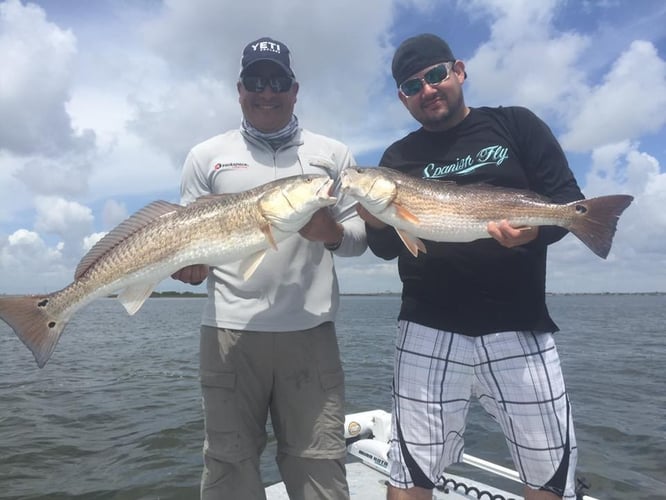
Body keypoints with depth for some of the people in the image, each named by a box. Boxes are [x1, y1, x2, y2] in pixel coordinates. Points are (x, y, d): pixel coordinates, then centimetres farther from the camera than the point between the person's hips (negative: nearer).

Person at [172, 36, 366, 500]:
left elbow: (360, 234, 9)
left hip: (311, 331, 1)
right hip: (229, 329, 0)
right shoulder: (206, 156, 12)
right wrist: (189, 265, -12)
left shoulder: (333, 153, 13)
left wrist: (333, 234, -12)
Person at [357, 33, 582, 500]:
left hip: (521, 327, 0)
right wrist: (376, 223, -14)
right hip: (429, 331, 1)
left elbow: (569, 200, 2)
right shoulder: (398, 157, 9)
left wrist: (535, 230, -18)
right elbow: (387, 249, 8)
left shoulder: (516, 124, 7)